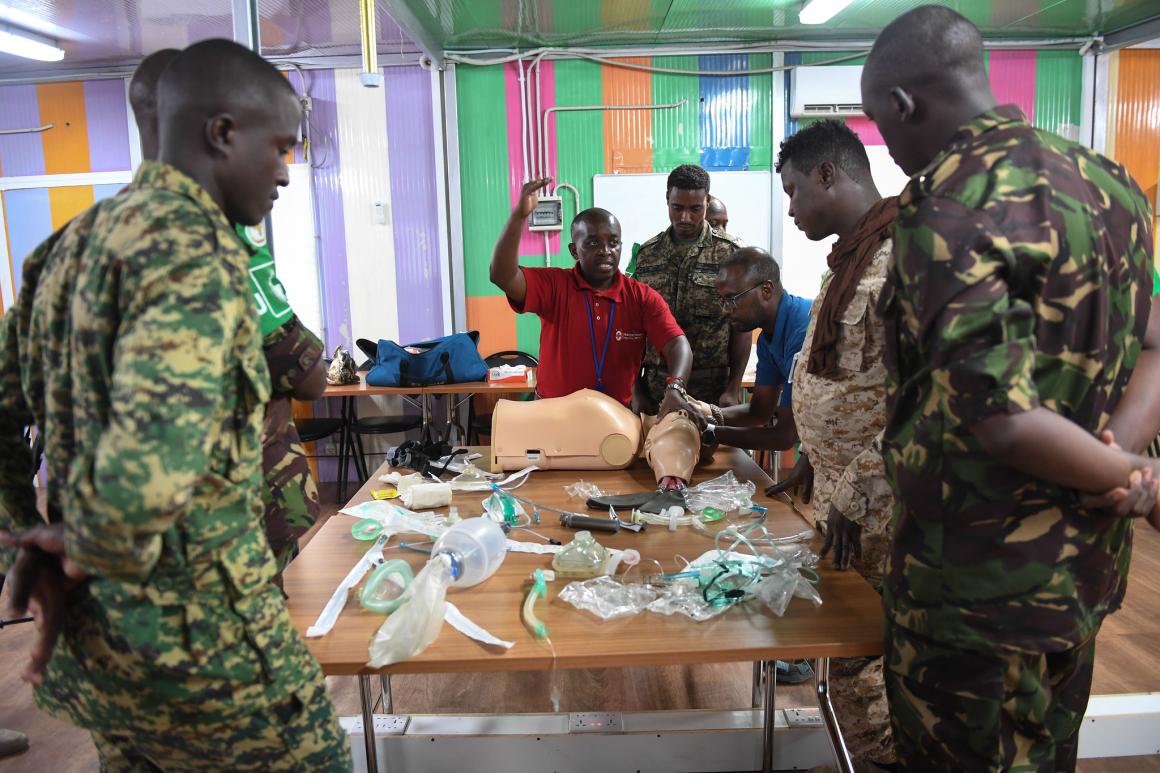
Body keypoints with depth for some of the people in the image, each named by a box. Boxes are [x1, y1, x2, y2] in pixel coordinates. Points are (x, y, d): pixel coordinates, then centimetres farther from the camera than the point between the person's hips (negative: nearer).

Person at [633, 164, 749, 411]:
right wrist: (636, 388, 4)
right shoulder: (646, 254, 7)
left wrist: (734, 389, -8)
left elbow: (741, 327, -1)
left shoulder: (731, 252, -2)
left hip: (714, 389, -2)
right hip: (657, 388, 2)